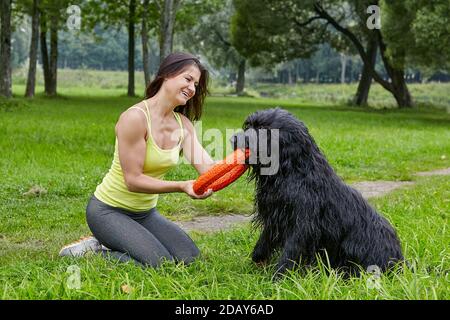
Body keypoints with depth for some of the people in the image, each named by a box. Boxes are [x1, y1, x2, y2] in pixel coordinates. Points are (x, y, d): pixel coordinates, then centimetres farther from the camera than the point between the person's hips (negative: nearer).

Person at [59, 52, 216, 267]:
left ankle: (106, 245, 12)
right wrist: (182, 186, -34)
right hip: (109, 211, -8)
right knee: (161, 264, -21)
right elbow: (133, 180, -25)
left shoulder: (183, 124, -1)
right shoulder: (135, 118, -23)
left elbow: (207, 168, -13)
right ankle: (93, 249, 1)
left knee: (189, 257, -3)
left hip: (145, 212, 8)